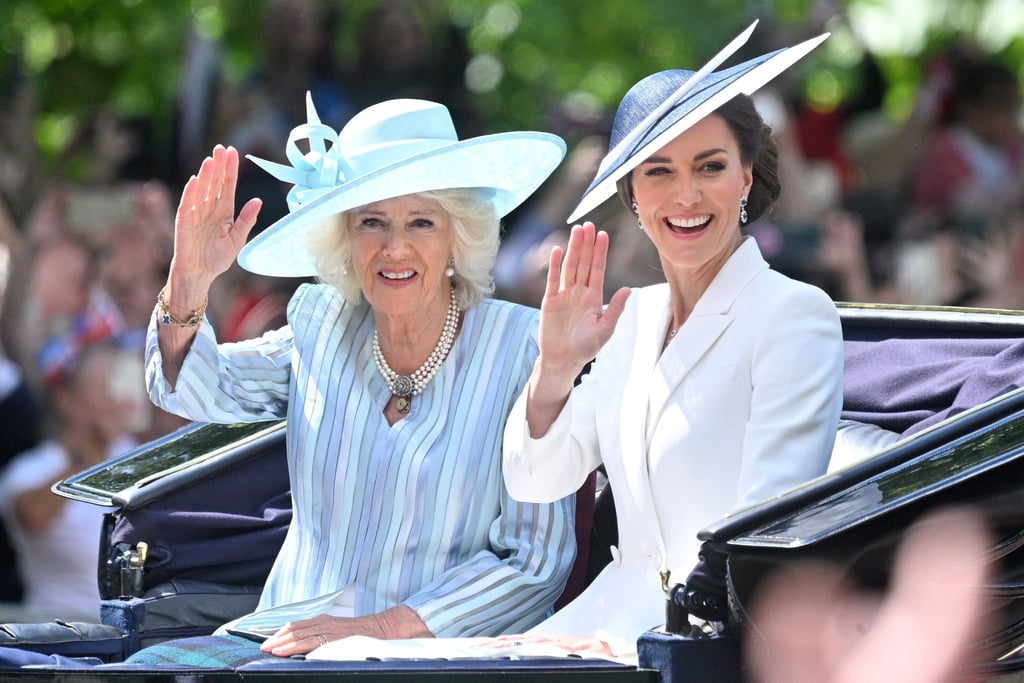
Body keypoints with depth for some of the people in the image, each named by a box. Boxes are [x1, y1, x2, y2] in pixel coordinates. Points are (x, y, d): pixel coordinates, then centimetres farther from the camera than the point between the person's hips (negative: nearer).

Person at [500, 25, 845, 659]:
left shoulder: (795, 316, -6)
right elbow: (537, 481, 12)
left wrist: (634, 637, -26)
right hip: (621, 615, 7)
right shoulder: (635, 318, 15)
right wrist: (555, 365, -6)